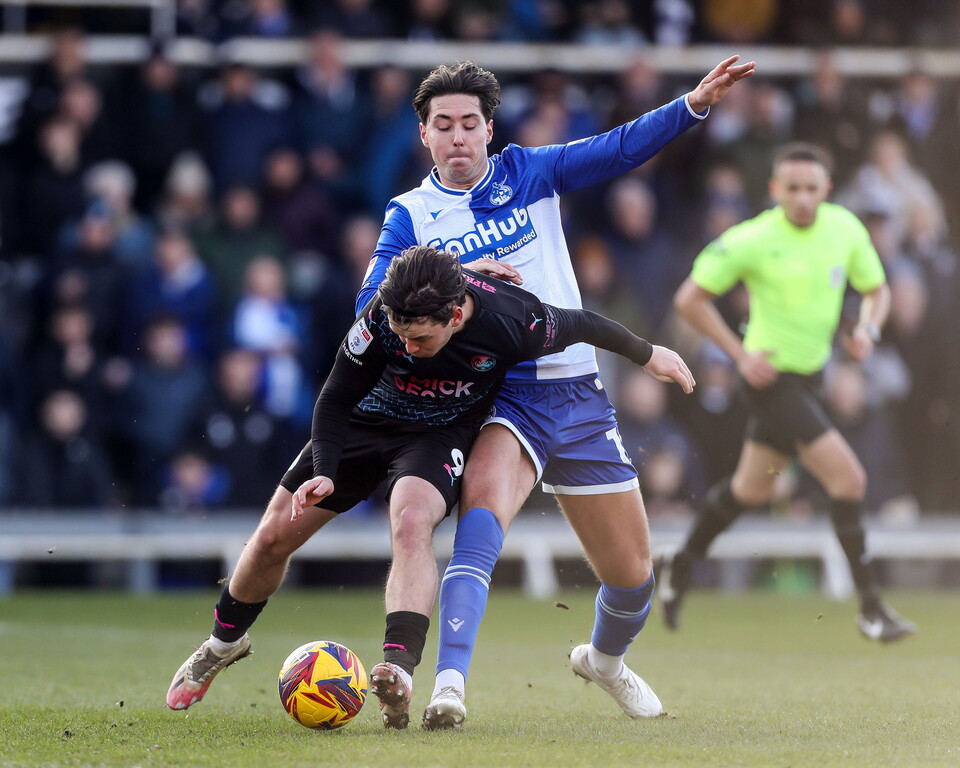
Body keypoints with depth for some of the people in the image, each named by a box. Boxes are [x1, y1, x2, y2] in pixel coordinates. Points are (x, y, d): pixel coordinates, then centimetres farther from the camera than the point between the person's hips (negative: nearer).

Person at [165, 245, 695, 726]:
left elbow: (581, 326, -11)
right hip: (365, 422, 2)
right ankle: (224, 642, 31)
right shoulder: (379, 319, -30)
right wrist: (324, 472, -29)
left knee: (411, 523, -34)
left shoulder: (511, 321, -33)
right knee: (274, 536, 3)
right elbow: (335, 400, -15)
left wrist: (648, 355, 5)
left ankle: (398, 671, -43)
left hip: (442, 433, -2)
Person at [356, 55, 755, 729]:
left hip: (576, 391, 3)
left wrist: (694, 105, -16)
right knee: (483, 509, -35)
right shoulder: (411, 215, 2)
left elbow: (621, 149, -2)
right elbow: (373, 306, -9)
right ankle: (450, 685, -44)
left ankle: (605, 657, 43)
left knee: (632, 577, 9)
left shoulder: (529, 172, 6)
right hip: (498, 399, -3)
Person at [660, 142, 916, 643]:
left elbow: (876, 290, 11)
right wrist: (740, 353, -16)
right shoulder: (751, 241, -17)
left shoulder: (845, 228, -3)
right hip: (771, 377, -7)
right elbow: (689, 299, -9)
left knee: (752, 489, 20)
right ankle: (870, 608, -8)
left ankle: (681, 569, 41)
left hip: (809, 374, 7)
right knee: (848, 478, -16)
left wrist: (868, 330, -10)